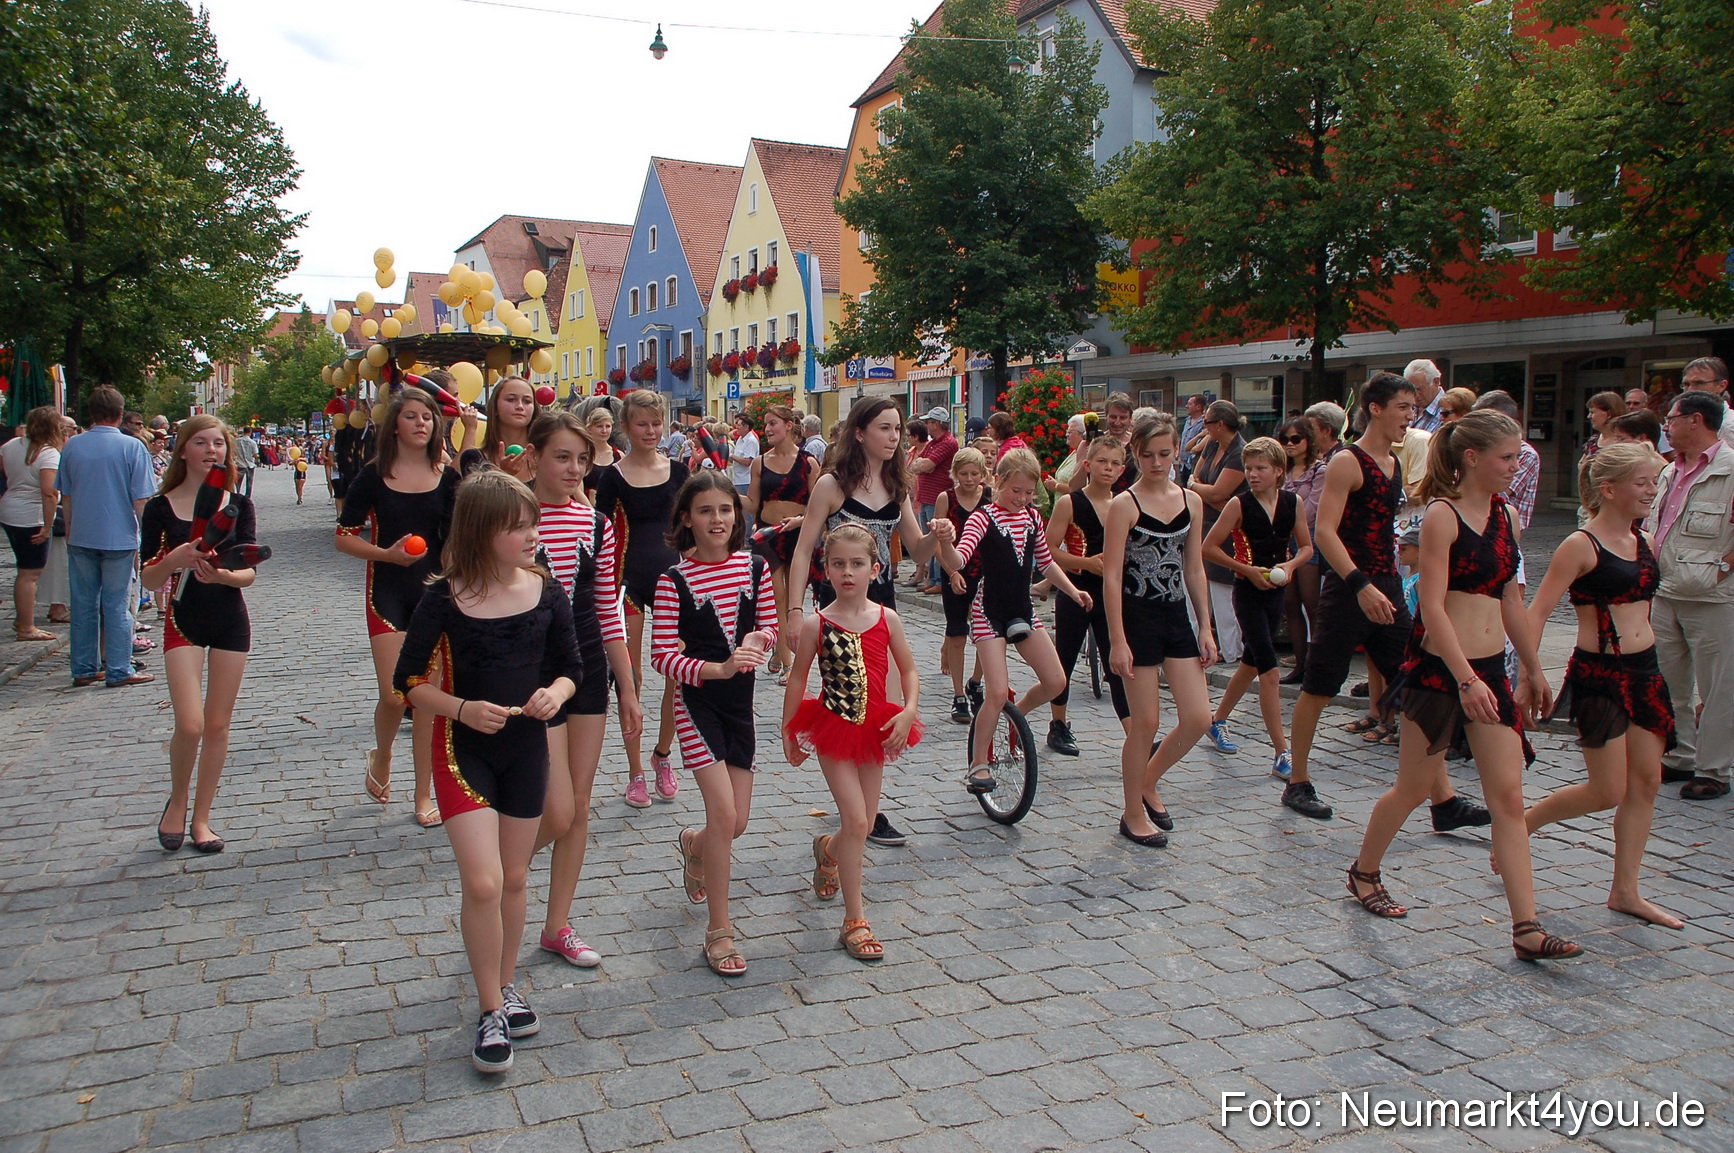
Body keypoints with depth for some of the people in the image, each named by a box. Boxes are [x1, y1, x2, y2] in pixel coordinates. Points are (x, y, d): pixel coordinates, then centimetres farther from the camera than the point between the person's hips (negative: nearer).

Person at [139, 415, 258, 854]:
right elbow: (148, 579, -4)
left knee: (218, 725, 6)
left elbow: (249, 573, -3)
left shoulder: (238, 505, 1)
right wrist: (174, 560, -24)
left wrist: (223, 574, -25)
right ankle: (177, 802, 16)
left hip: (231, 621, 2)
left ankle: (201, 817, 20)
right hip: (183, 620, -2)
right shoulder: (160, 507, -3)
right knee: (190, 725, -12)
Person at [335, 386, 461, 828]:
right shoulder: (374, 476, -2)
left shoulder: (448, 477, 2)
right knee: (394, 694, -7)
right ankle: (381, 759, 27)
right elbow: (344, 537, 0)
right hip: (388, 593, -1)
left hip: (435, 593, 2)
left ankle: (424, 796, 13)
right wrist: (386, 553, -15)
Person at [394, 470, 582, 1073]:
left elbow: (569, 667, 5)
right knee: (483, 882, -10)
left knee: (514, 880, 14)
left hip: (526, 746, 3)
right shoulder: (445, 599, -14)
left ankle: (505, 985, 34)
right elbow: (409, 682, -6)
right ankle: (491, 1010, 8)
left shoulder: (546, 590, -5)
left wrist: (555, 693, -17)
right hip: (463, 749, -3)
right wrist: (462, 709, -22)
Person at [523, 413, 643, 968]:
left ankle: (558, 924, 26)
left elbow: (608, 612, 9)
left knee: (579, 808, 11)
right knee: (557, 814, -7)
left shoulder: (595, 524, 4)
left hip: (589, 672, 5)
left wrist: (628, 690, 9)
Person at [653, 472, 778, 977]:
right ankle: (719, 931, 4)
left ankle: (694, 845, 46)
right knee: (724, 814, -11)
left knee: (736, 823, 8)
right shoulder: (675, 579, -10)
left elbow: (769, 627, 11)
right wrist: (716, 669, -26)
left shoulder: (755, 567, 0)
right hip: (697, 703, -4)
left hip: (740, 703, 4)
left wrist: (756, 640, -12)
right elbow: (662, 656, -13)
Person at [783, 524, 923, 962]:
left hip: (875, 728, 4)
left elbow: (909, 669, 6)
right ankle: (854, 921, 1)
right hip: (833, 728, -3)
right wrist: (788, 732, 2)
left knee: (864, 823, 12)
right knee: (856, 820, -11)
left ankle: (826, 849, 49)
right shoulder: (817, 624, -9)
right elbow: (798, 678, 0)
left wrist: (908, 712, -9)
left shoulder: (887, 619, -3)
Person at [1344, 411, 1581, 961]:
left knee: (1509, 796, 1)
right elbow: (1432, 607, -18)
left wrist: (1533, 668, 23)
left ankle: (1526, 928, 2)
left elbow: (1510, 598, 19)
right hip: (1439, 667, -6)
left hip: (1492, 668, 6)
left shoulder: (1507, 514, 10)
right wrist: (1466, 679, -25)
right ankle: (1364, 873, 31)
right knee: (1414, 788, 8)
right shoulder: (1442, 516, -12)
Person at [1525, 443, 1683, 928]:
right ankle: (1520, 823, 20)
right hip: (1598, 674, -7)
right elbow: (1537, 612, -14)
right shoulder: (1581, 546, -12)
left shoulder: (1644, 542, 9)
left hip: (1644, 670, 7)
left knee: (1646, 782, 7)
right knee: (1607, 792, -4)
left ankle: (1625, 891, 16)